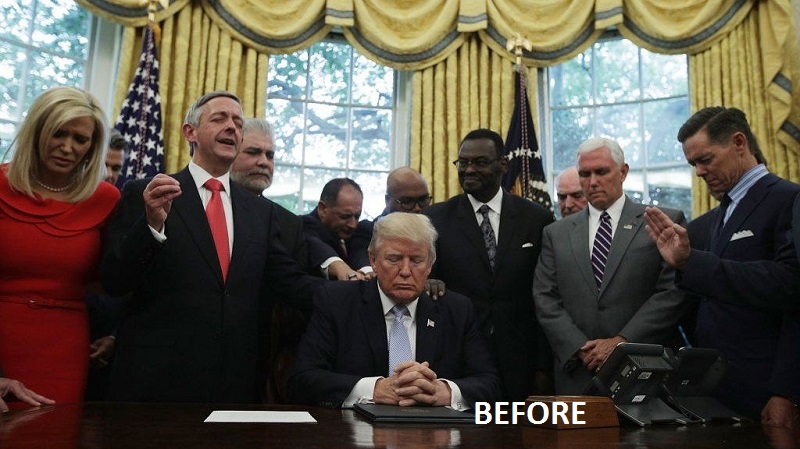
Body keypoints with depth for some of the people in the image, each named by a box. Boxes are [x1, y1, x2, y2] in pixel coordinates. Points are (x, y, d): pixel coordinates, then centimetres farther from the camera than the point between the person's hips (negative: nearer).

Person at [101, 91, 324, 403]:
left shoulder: (261, 211, 10)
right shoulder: (144, 194, 0)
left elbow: (290, 281, 7)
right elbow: (114, 282, -5)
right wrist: (153, 223, -21)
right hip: (157, 377, -3)